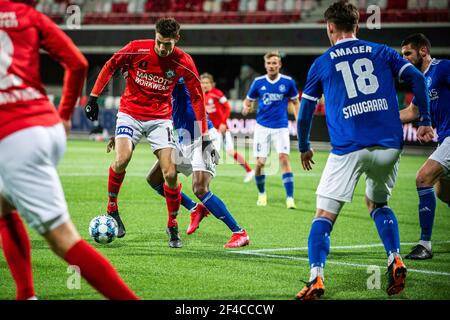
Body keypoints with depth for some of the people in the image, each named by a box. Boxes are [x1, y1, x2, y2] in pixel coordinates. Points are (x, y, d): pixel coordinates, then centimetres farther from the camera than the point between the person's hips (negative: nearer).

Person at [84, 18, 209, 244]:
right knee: (122, 160, -25)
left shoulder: (184, 63, -10)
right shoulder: (137, 49, -13)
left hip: (160, 118, 1)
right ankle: (112, 210, 0)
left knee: (170, 174, -9)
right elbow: (110, 67, 2)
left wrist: (205, 136, 1)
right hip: (130, 113, -1)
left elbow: (197, 97, 1)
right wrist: (93, 97, 1)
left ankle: (173, 226, 10)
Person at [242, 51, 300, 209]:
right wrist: (246, 108, -15)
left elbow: (295, 101, 9)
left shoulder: (288, 82, -3)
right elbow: (248, 100, 8)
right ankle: (261, 193, 24)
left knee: (284, 158, -17)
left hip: (281, 127, -1)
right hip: (262, 126, 1)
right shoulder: (258, 82, -1)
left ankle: (290, 197, -15)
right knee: (260, 163, -2)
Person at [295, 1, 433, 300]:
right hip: (390, 146, 3)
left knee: (324, 216, 2)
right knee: (378, 204, 26)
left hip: (348, 149, -3)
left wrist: (304, 148, 28)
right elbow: (417, 78, 3)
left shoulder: (321, 64, 12)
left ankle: (316, 278, -17)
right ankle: (396, 261, 7)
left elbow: (305, 112, 14)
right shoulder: (381, 52, 15)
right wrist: (425, 121, 9)